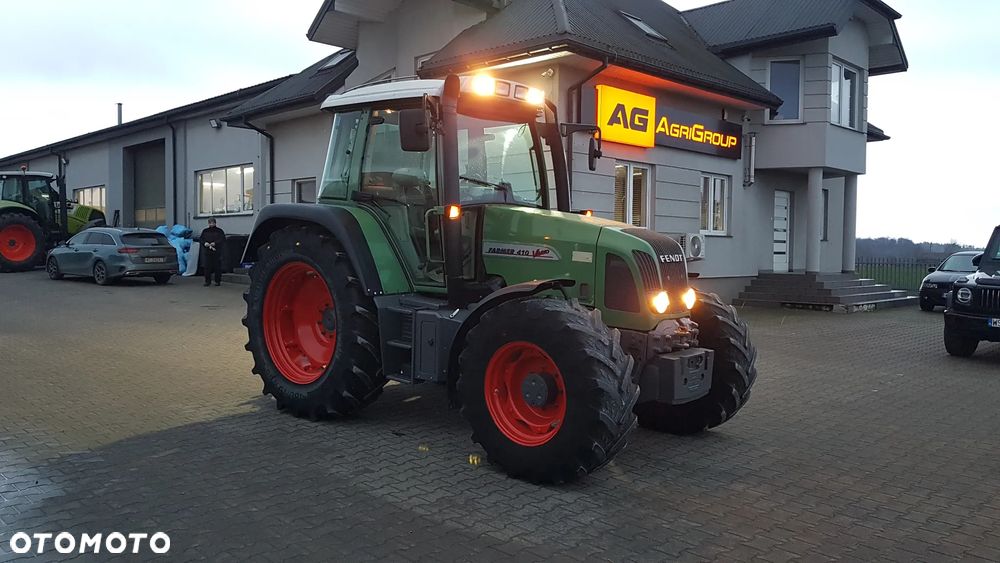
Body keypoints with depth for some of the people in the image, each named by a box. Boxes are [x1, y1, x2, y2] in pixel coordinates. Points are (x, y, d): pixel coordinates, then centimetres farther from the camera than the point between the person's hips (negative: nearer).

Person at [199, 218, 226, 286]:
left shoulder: (219, 231, 4)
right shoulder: (205, 231, 13)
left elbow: (223, 240, -5)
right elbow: (200, 239, 11)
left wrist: (215, 243, -17)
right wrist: (204, 243, -10)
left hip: (217, 252, -2)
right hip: (207, 252, 2)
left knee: (217, 267, 0)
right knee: (207, 267, 1)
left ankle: (218, 281, 8)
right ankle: (208, 281, 9)